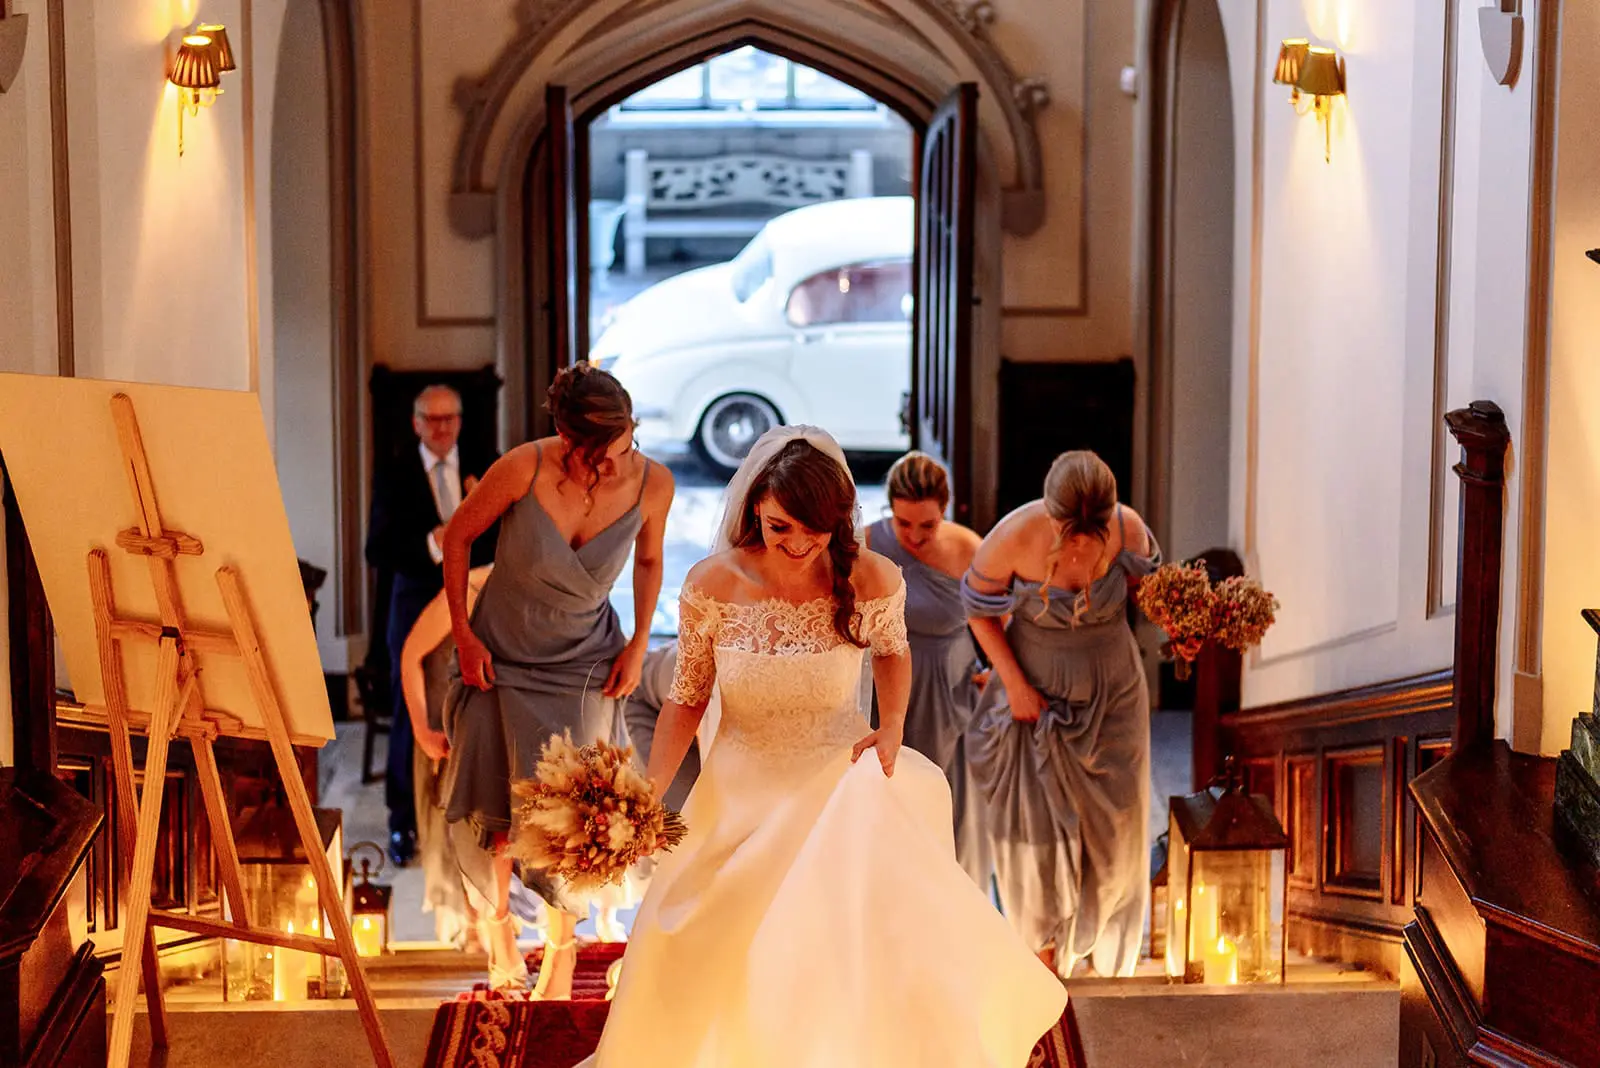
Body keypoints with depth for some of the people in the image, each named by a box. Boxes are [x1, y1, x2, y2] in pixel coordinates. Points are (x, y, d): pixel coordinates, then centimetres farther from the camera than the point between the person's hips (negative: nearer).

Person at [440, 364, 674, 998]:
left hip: (581, 661, 0)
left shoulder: (653, 483, -18)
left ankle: (561, 944, 16)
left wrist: (638, 646, -1)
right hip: (500, 653, 0)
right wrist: (462, 632, -6)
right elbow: (458, 536, -7)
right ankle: (499, 923, 34)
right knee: (492, 809, 9)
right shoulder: (525, 469, -25)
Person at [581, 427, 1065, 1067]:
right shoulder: (712, 586, -16)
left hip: (844, 778, -1)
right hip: (744, 790, 1)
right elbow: (688, 697, -3)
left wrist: (892, 726, -9)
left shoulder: (871, 581, -16)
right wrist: (647, 797, -14)